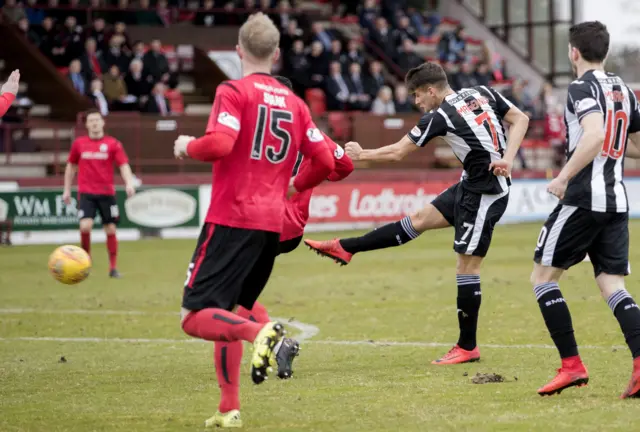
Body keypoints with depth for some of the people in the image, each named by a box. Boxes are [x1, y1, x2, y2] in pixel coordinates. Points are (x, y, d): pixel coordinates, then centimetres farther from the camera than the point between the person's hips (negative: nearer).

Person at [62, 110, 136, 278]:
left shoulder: (113, 144, 1)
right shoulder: (78, 143, 6)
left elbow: (124, 165, -4)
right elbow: (71, 166, 17)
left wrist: (129, 183, -21)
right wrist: (67, 189, 16)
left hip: (107, 193, 0)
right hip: (86, 193, 0)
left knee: (110, 229, 2)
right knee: (85, 226, -18)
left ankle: (113, 268, 14)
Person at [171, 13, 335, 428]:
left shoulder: (234, 91, -5)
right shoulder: (294, 102, 13)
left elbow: (219, 144, -20)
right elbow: (325, 161, 12)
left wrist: (187, 146, 0)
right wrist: (294, 185, 30)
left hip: (231, 219, -6)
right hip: (272, 224, 6)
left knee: (196, 316, -7)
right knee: (224, 316, 18)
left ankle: (259, 332, -33)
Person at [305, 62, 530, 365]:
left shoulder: (439, 117, -15)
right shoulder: (483, 94, 4)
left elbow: (396, 152, -5)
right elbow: (520, 119, 0)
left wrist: (359, 155, 10)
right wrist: (507, 159, -6)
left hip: (485, 193, -9)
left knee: (467, 265, -3)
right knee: (419, 219, 12)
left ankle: (467, 347, 3)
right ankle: (344, 248, 17)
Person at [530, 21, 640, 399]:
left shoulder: (583, 88, -9)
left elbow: (595, 134, -26)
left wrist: (563, 177, -20)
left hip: (584, 198, -7)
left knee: (543, 277, 5)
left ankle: (572, 365, -1)